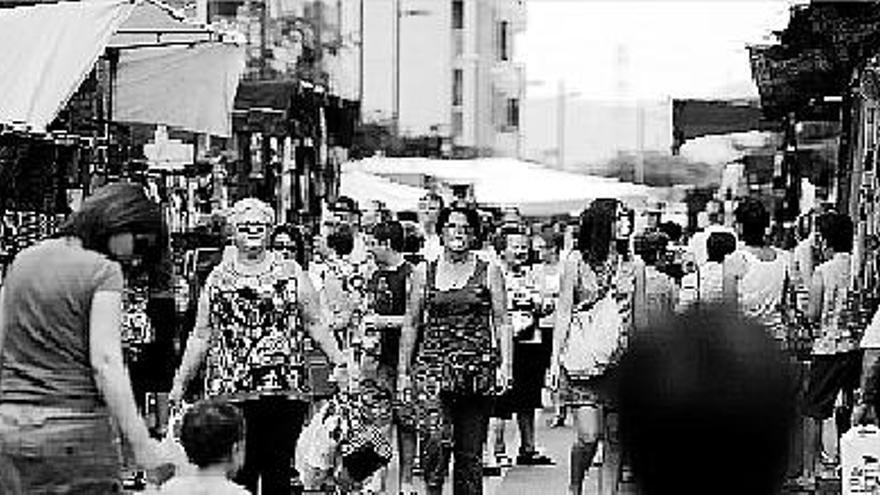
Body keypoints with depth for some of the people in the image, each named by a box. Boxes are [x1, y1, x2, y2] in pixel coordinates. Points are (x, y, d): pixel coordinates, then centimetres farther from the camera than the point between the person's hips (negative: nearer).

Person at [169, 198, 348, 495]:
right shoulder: (217, 279, 11)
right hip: (230, 394, 0)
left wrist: (339, 362, -1)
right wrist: (180, 383, 12)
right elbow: (201, 336, 14)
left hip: (285, 392, 0)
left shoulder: (291, 273, 8)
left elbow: (315, 324, 10)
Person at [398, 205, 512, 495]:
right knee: (435, 439, -20)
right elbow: (411, 325, 13)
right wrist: (403, 370, 10)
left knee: (470, 451, 4)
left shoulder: (489, 273, 6)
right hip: (433, 364, 0)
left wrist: (505, 364, -7)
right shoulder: (424, 273, 9)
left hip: (477, 368, 0)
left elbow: (502, 323, 5)